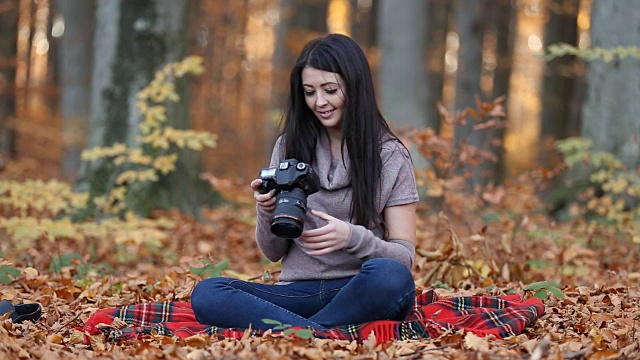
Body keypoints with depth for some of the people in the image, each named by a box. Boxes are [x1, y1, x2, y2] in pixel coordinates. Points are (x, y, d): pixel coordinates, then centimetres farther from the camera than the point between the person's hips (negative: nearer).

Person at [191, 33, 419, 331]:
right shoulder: (289, 147, 11)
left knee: (389, 275, -37)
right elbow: (273, 253, 13)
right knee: (206, 293, -24)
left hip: (361, 294, -2)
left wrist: (353, 238, -20)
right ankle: (325, 334, -30)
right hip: (299, 292, 3)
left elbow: (405, 256, -1)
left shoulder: (389, 156, 3)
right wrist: (268, 213, -8)